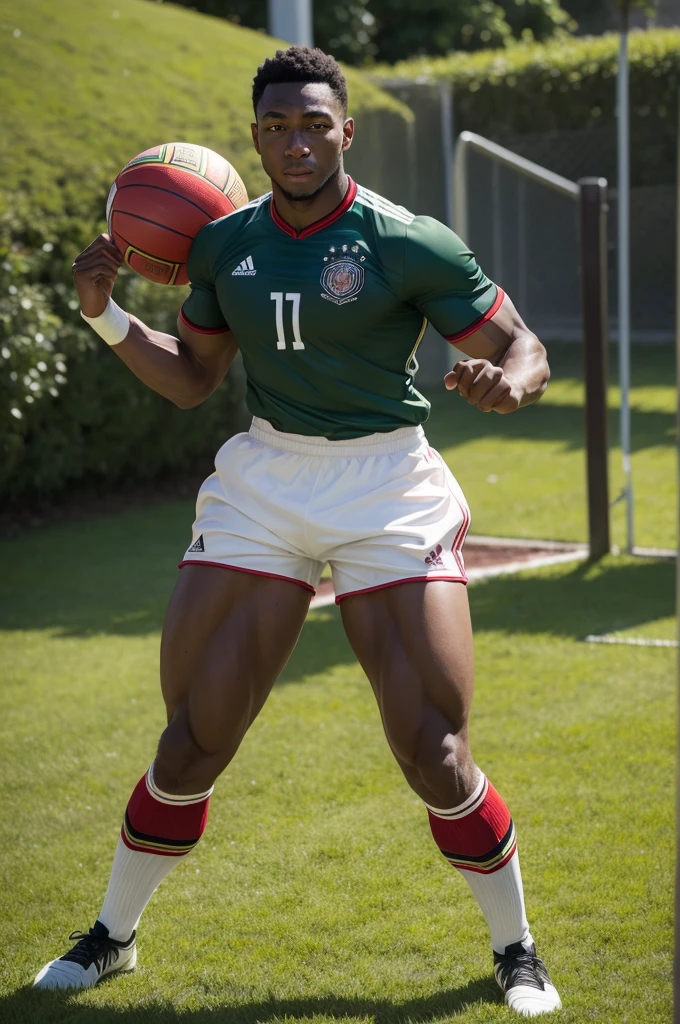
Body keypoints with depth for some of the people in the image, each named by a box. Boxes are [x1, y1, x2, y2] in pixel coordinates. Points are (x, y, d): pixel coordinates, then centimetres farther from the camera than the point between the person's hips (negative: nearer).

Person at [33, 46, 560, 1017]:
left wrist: (509, 380, -28)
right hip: (263, 486, 3)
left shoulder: (410, 244, -10)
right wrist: (107, 317, 2)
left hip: (387, 491, -3)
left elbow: (525, 349, -5)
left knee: (434, 753, -9)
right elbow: (192, 378, 17)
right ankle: (112, 936, 24)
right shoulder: (223, 245, 5)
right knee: (194, 737, 2)